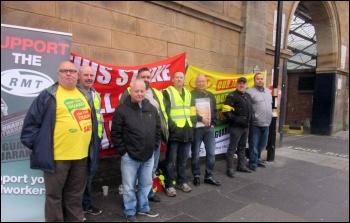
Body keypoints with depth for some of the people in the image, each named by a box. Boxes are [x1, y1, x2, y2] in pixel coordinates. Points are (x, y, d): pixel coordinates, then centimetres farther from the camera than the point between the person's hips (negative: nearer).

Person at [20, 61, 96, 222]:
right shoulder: (49, 95, -7)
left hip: (81, 155, 6)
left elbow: (91, 119, 20)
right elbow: (31, 122, -5)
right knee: (54, 195, 9)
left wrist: (91, 145, 16)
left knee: (75, 195, 19)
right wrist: (37, 146, -7)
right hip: (57, 156, -5)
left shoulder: (84, 95, 12)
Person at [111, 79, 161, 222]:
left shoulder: (152, 109, 5)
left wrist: (154, 146, 8)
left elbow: (158, 129, 13)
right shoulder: (122, 110, -11)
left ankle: (143, 208, 39)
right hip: (130, 157, -5)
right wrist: (122, 151, -9)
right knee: (129, 187, 9)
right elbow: (115, 133, -9)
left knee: (146, 185, 19)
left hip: (148, 156, 5)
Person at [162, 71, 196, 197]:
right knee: (171, 160, 1)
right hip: (174, 131, -6)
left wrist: (192, 122, 9)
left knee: (183, 159, 15)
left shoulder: (188, 93, 18)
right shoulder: (167, 93, -2)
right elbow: (164, 112, -11)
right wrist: (172, 126, -18)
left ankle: (181, 182, 28)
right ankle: (169, 185, 12)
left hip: (187, 131, 6)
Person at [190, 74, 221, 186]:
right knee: (195, 154, 6)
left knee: (211, 153, 6)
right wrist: (201, 118, -15)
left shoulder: (210, 95, 13)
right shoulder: (191, 95, -4)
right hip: (196, 129, -4)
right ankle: (196, 176, 21)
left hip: (209, 128, 5)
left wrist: (213, 123, 5)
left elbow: (215, 111, 15)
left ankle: (208, 176, 19)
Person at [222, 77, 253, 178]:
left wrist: (249, 120, 15)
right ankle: (229, 168, 3)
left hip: (246, 126, 8)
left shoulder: (248, 96, 15)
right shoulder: (232, 96, -10)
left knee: (242, 147, 16)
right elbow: (226, 111, -18)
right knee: (232, 147, -3)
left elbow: (250, 110, 26)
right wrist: (234, 120, -18)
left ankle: (241, 166, 28)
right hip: (236, 126, -8)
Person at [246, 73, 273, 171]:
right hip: (255, 124, -7)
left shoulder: (268, 91, 14)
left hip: (266, 123, 7)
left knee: (262, 144, 17)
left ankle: (257, 159, 33)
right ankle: (253, 162, 14)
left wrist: (269, 117, 18)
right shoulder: (250, 92, -10)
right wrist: (252, 117, -14)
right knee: (254, 144, 2)